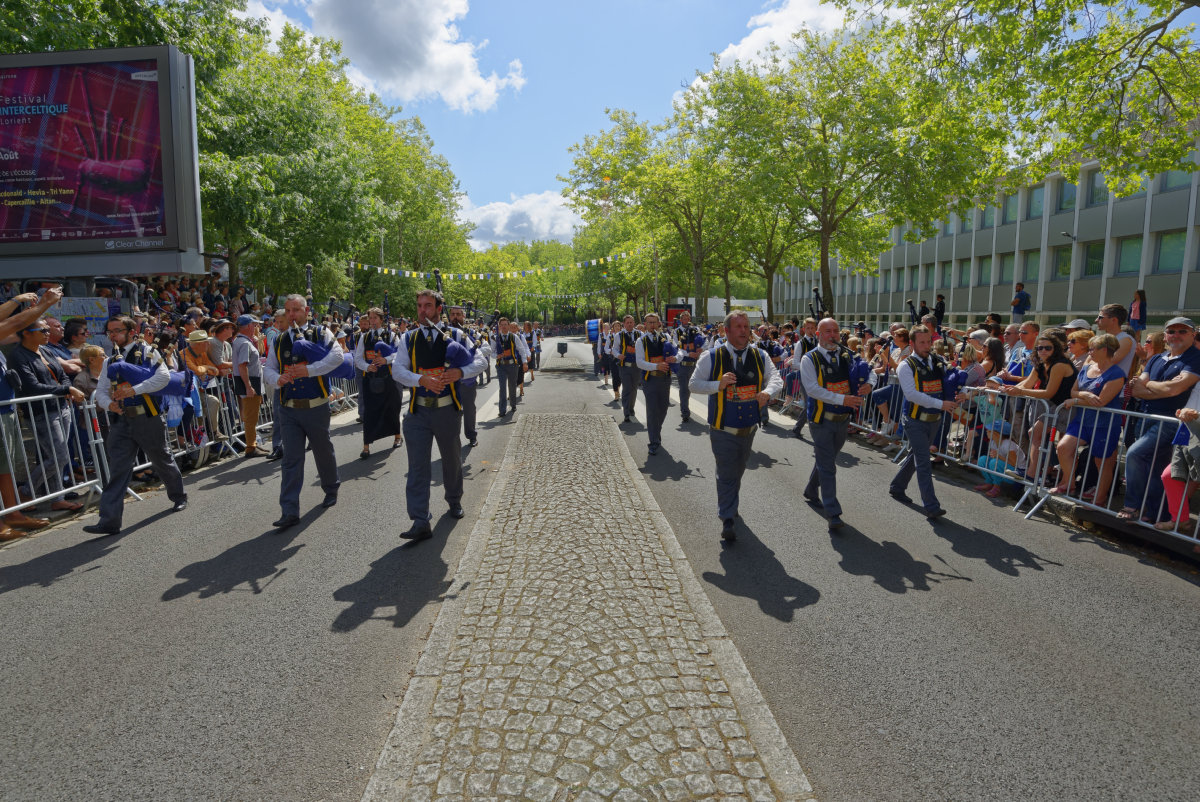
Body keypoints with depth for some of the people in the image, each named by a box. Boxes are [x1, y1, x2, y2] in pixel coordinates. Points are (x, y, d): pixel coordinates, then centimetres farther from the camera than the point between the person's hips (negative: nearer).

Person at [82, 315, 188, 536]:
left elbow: (164, 376, -16)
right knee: (117, 469, -2)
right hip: (121, 421, 4)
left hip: (147, 419, -4)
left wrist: (134, 389, -24)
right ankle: (109, 520, -2)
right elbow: (100, 391, 12)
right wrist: (109, 404, -10)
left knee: (162, 461, 11)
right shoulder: (109, 362, 15)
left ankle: (179, 497, 34)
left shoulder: (147, 352, 0)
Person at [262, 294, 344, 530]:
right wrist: (278, 379, -12)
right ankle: (290, 512, 3)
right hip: (288, 410, 3)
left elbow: (336, 355, -17)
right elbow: (268, 369, 11)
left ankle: (331, 489, 40)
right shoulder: (280, 340, 11)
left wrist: (309, 370, -26)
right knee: (291, 459, 0)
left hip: (316, 407, -2)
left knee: (323, 452, 14)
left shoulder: (321, 333, -1)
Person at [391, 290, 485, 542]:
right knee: (418, 466, -5)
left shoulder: (453, 337, 0)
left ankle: (454, 501, 41)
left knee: (452, 459, 17)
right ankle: (420, 523, -2)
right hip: (418, 411, 0)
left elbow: (481, 361, 0)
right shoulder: (408, 339, 4)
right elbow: (397, 370, -4)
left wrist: (460, 372, -19)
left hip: (448, 410, 0)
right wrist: (421, 379, -23)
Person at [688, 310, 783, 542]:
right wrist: (718, 385, -22)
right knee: (727, 475, -3)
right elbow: (694, 385, -5)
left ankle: (730, 506, 44)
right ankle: (728, 521, 6)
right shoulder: (711, 357, -7)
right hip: (723, 429, -4)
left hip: (749, 428, 5)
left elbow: (776, 378, 5)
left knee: (737, 472, 21)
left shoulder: (760, 356, 4)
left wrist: (768, 391, -18)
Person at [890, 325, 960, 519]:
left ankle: (897, 487, 35)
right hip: (916, 421, -6)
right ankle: (931, 506, -5)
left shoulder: (939, 362, 7)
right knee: (923, 462, -7)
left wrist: (956, 397, -8)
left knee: (915, 456, 18)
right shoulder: (906, 366, -10)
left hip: (934, 420, 6)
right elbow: (911, 394, -21)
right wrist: (940, 404, -26)